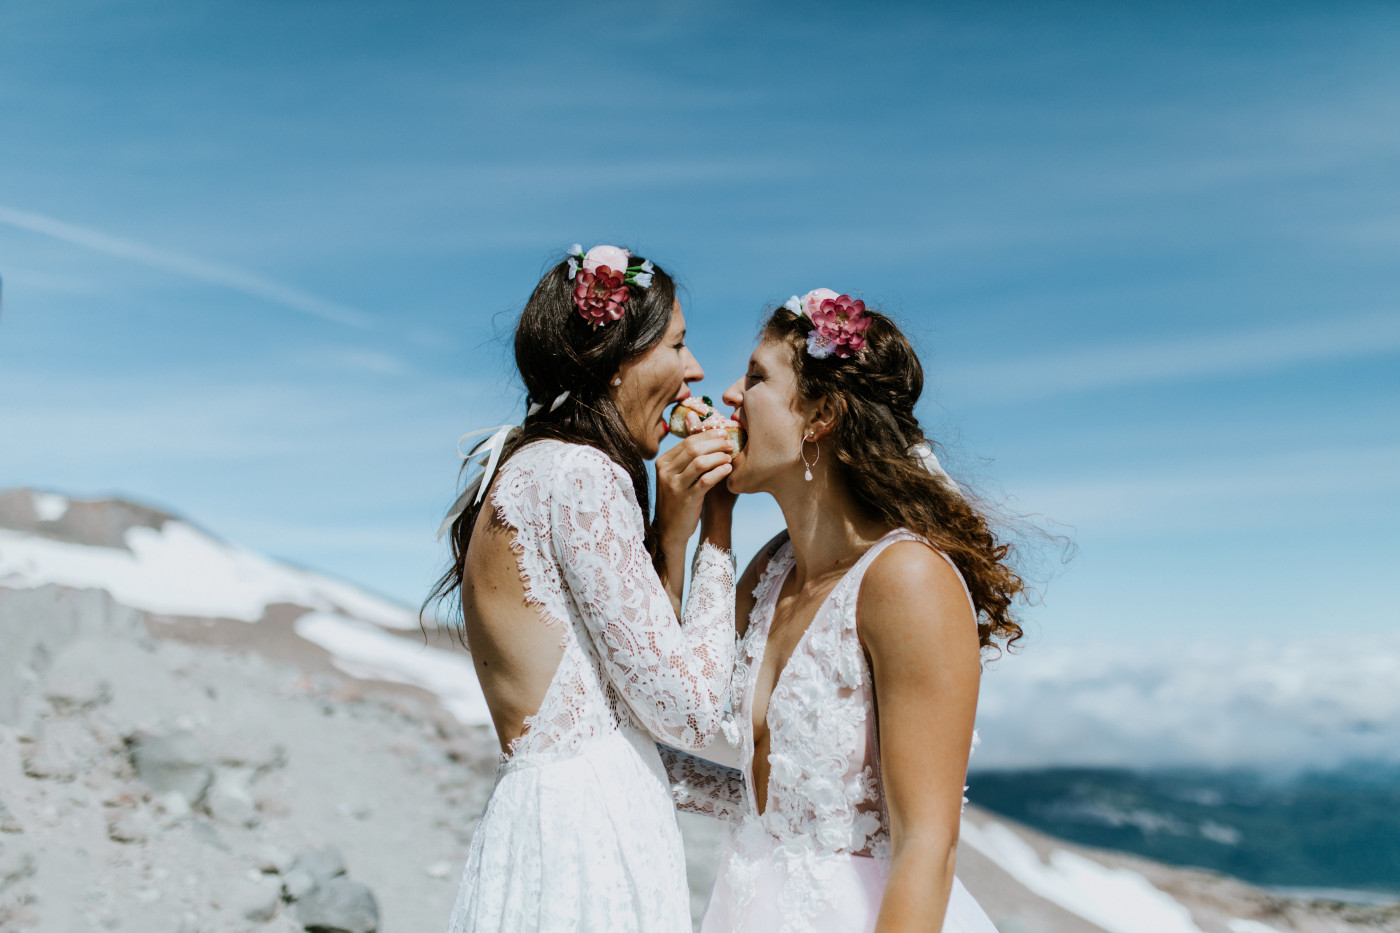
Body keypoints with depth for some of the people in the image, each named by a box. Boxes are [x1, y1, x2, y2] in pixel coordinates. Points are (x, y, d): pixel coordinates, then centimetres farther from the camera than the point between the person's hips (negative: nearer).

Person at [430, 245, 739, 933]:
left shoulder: (525, 468, 13)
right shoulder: (580, 473, -15)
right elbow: (687, 712, -15)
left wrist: (670, 529, 2)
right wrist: (715, 529, -6)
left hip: (532, 816, 9)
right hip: (588, 839, -9)